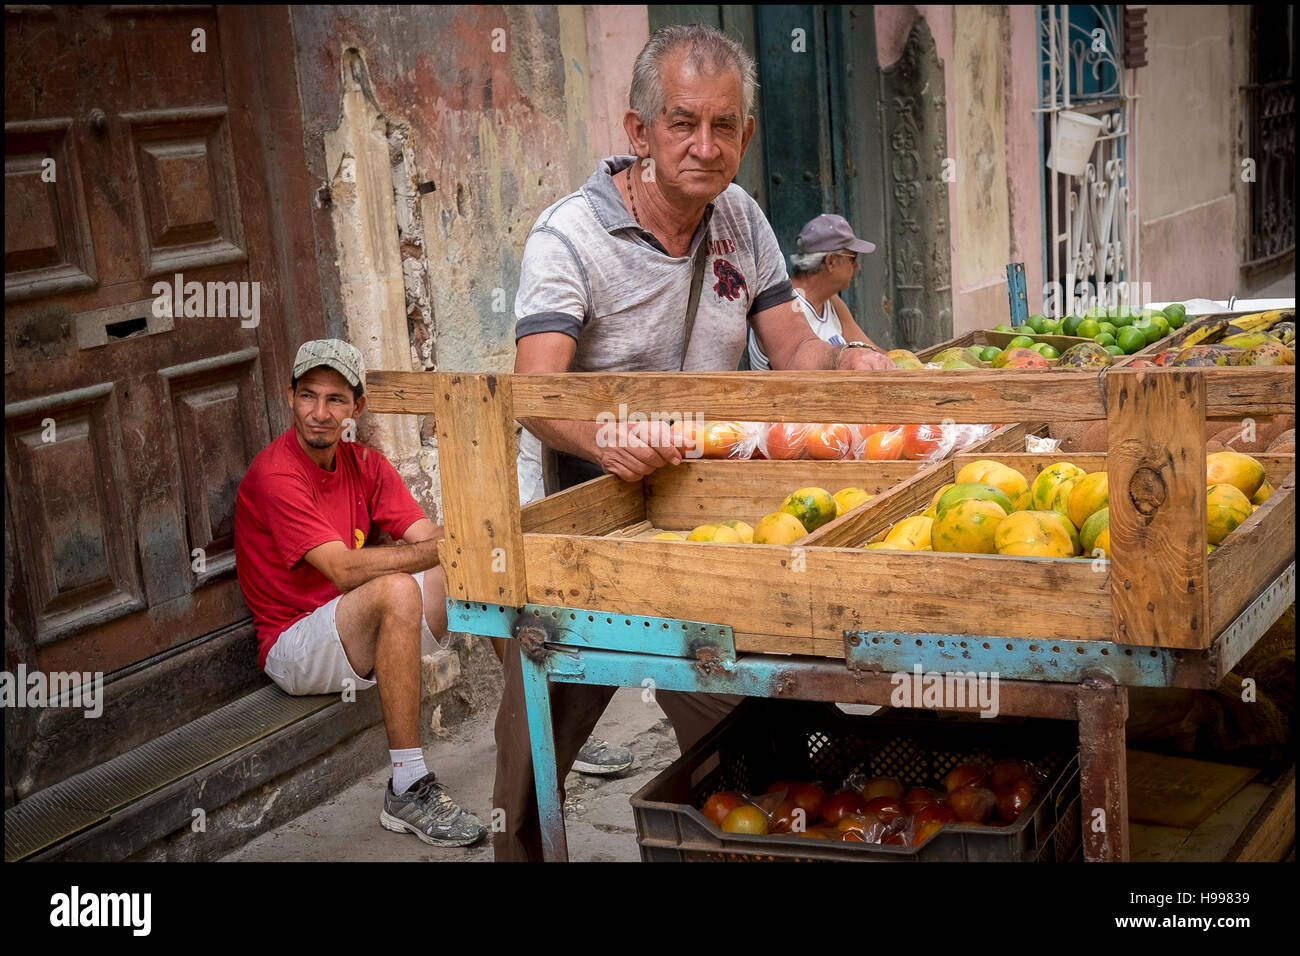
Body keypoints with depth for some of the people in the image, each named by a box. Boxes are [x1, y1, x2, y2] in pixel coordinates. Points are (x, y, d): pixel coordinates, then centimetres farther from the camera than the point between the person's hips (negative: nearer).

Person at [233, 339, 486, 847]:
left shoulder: (364, 463, 5)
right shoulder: (275, 474, -18)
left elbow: (429, 538, -7)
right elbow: (345, 570, -29)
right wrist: (444, 548, -36)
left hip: (369, 631, 7)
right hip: (293, 644, -7)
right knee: (395, 588, -34)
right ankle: (407, 790, -32)